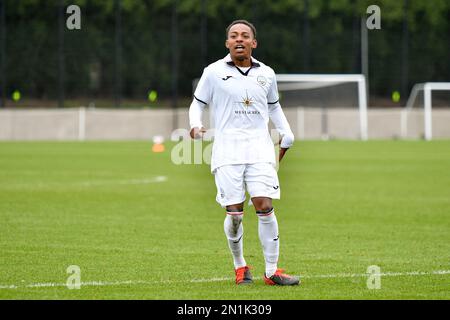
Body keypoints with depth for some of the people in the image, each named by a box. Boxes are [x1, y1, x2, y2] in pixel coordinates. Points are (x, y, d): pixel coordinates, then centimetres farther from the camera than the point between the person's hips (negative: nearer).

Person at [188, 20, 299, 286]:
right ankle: (240, 267, 15)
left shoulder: (266, 74, 13)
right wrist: (195, 126, -6)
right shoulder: (214, 72, 4)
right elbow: (198, 103, 13)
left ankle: (272, 271, -5)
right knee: (235, 213, -6)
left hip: (260, 147, 2)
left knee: (264, 206, -11)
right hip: (227, 150, -2)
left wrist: (286, 134, 16)